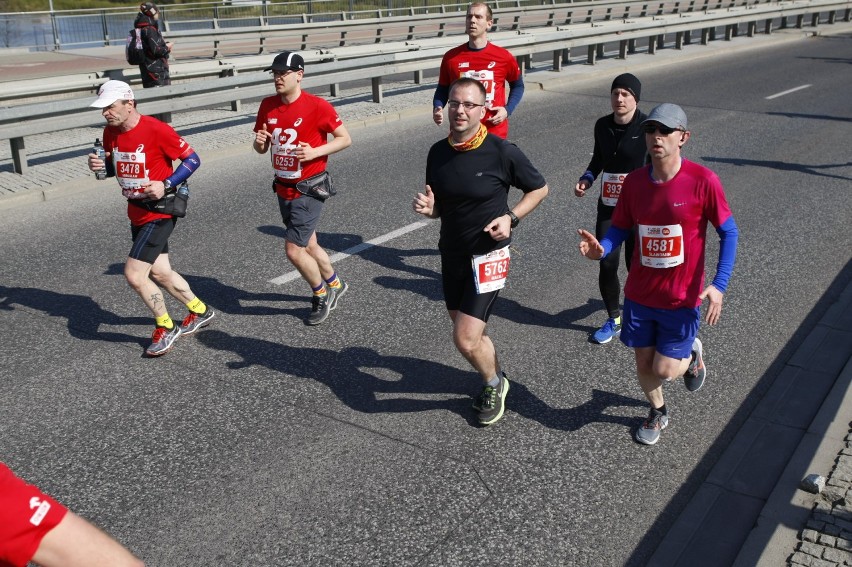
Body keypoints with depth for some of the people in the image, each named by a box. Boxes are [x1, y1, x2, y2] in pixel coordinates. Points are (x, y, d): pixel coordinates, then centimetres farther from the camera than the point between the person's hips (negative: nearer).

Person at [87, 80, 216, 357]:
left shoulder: (156, 129, -19)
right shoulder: (110, 132, 2)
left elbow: (192, 159, -13)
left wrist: (166, 185, -24)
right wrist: (100, 165, -6)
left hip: (159, 211, -8)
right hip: (136, 212, 8)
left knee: (134, 275, -11)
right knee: (159, 273, 16)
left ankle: (165, 328, 11)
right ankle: (200, 311, 37)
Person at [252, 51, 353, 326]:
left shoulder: (317, 106, -16)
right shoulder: (268, 105, 2)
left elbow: (345, 139, -7)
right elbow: (261, 148, 11)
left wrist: (315, 152, -21)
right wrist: (259, 142, -13)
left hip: (308, 189, -7)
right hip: (283, 188, 7)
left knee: (293, 250, -9)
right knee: (308, 245, 18)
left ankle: (321, 295, 17)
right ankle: (335, 285, 41)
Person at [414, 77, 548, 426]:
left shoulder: (502, 152, -16)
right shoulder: (438, 153, -1)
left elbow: (539, 189, -2)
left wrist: (511, 218, -17)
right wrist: (427, 208, -12)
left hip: (488, 256, -6)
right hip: (451, 254, 6)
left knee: (465, 338, -11)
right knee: (469, 331, 19)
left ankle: (493, 383, 22)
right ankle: (496, 381, 46)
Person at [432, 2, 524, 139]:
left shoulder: (503, 57, -5)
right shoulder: (451, 57, -3)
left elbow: (518, 86, 11)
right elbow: (443, 88, 10)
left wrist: (507, 110, -4)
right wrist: (438, 108, -9)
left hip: (495, 133, 0)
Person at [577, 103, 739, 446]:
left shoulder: (703, 181, -16)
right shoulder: (634, 181, -6)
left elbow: (728, 233, -8)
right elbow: (620, 228, 3)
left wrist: (719, 285, -17)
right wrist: (601, 249, -20)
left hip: (682, 298, -3)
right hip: (639, 295, 3)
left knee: (664, 370, 0)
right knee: (643, 364, 14)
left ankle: (691, 354, 36)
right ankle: (658, 413, 45)